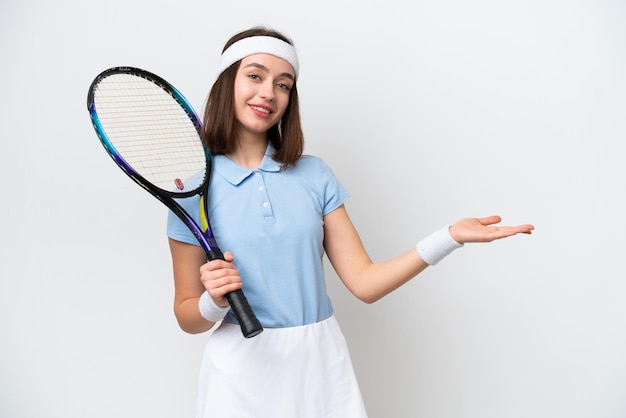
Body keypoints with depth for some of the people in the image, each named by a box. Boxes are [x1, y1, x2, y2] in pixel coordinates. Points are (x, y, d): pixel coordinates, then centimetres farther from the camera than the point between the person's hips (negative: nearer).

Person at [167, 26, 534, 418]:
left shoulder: (315, 174, -1)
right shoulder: (194, 191, -7)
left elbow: (365, 282, -5)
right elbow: (187, 316, -1)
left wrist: (450, 236, -13)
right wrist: (215, 301, -22)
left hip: (321, 365, 2)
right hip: (243, 374, -2)